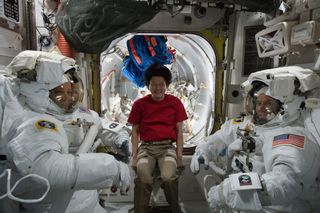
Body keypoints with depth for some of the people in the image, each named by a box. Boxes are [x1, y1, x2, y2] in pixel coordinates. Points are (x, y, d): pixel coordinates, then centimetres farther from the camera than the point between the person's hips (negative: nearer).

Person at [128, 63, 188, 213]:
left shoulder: (175, 102, 6)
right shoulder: (139, 104, 6)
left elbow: (179, 131, 7)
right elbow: (135, 131, 8)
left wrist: (179, 156, 0)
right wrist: (134, 156, 0)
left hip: (167, 147, 0)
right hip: (146, 147, 1)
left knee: (168, 177, -26)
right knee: (143, 179, -28)